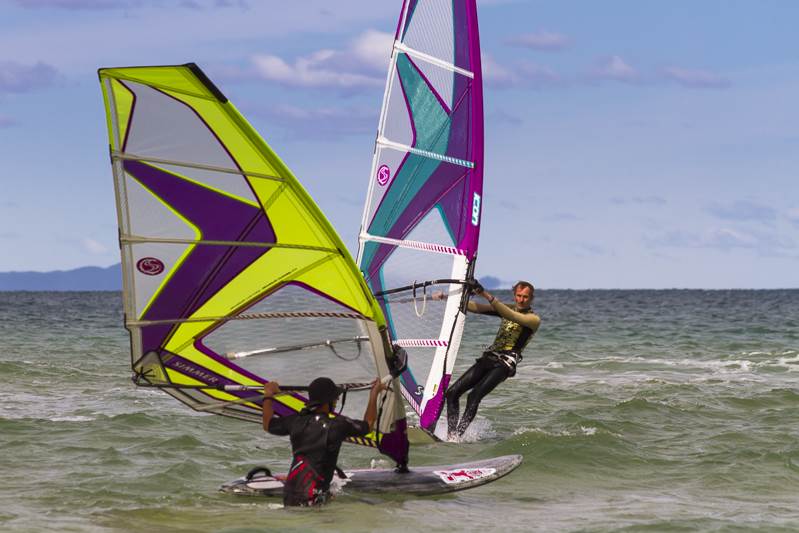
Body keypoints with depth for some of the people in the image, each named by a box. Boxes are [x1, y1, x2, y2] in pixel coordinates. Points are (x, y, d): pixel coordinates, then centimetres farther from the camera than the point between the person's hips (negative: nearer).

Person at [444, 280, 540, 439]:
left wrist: (486, 294, -29)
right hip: (488, 358, 7)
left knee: (474, 397, -25)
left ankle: (456, 437, -27)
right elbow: (476, 307, 11)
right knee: (452, 392, -4)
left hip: (505, 363, -7)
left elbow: (510, 315, -21)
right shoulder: (507, 308, 17)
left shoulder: (533, 319, -4)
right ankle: (451, 434, -4)